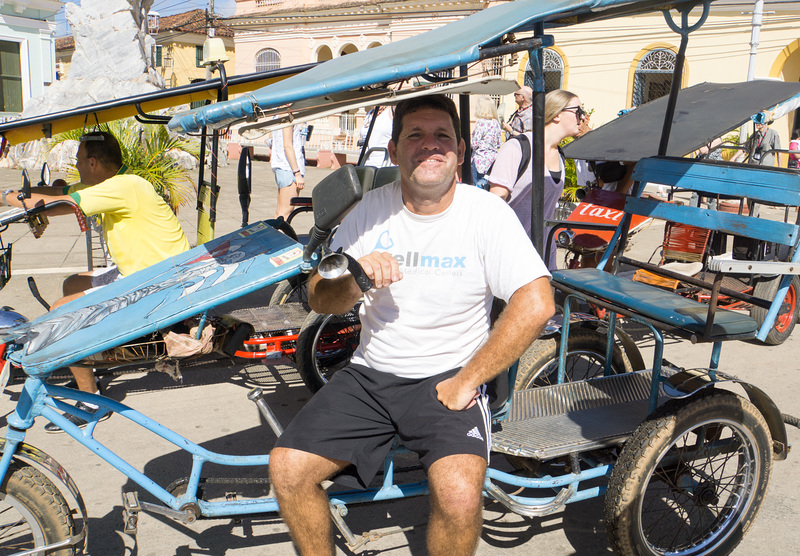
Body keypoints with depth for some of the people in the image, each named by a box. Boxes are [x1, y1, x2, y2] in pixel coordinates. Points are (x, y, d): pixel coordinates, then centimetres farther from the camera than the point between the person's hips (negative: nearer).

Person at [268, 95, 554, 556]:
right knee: (287, 468, -10)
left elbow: (536, 305, -19)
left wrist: (465, 381, -18)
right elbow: (319, 298, 4)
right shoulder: (373, 209, 1)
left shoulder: (486, 212, -9)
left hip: (447, 379, -3)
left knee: (459, 497, -28)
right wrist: (356, 278, -20)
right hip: (371, 375, 4)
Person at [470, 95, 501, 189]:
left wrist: (470, 137, 5)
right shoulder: (496, 123, 8)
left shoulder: (481, 122, -14)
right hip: (493, 156, 7)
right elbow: (498, 144, 13)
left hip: (481, 158, -7)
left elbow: (474, 144, -14)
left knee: (478, 186, -3)